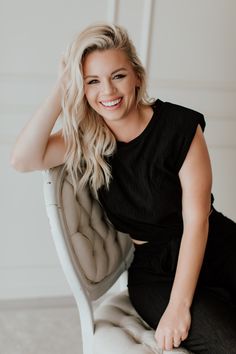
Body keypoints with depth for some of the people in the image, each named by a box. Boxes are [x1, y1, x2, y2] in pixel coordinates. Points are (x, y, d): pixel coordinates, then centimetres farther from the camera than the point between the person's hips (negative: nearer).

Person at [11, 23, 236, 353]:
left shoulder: (180, 126, -10)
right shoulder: (84, 139, 1)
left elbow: (196, 220, -11)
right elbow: (22, 160, -15)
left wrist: (178, 306, -16)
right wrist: (60, 90, -12)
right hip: (155, 272, 0)